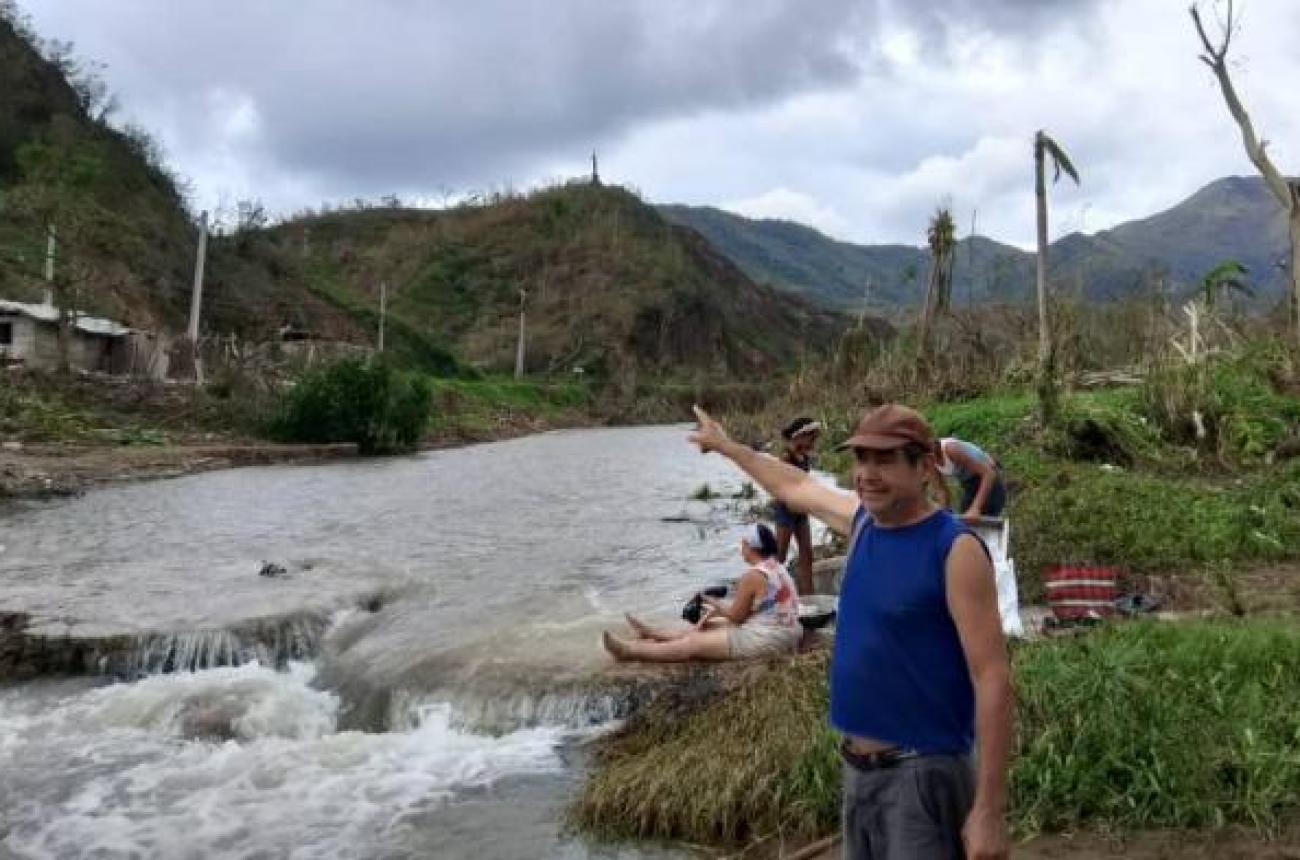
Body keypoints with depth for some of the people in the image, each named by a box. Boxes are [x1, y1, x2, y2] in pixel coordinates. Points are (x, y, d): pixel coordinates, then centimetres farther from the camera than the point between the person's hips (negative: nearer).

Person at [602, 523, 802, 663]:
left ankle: (629, 651, 4)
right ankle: (654, 634, 36)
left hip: (767, 639, -10)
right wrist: (720, 607, 13)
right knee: (709, 628, 21)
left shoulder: (752, 576, -20)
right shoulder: (777, 567, 10)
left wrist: (715, 604, 6)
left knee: (694, 643, -3)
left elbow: (736, 616, -11)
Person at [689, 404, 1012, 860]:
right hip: (857, 769, 7)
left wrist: (989, 811, -20)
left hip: (921, 774, -7)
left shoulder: (956, 549, -17)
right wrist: (725, 445, 34)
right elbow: (795, 487, 22)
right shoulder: (863, 519, 3)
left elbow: (993, 679, -18)